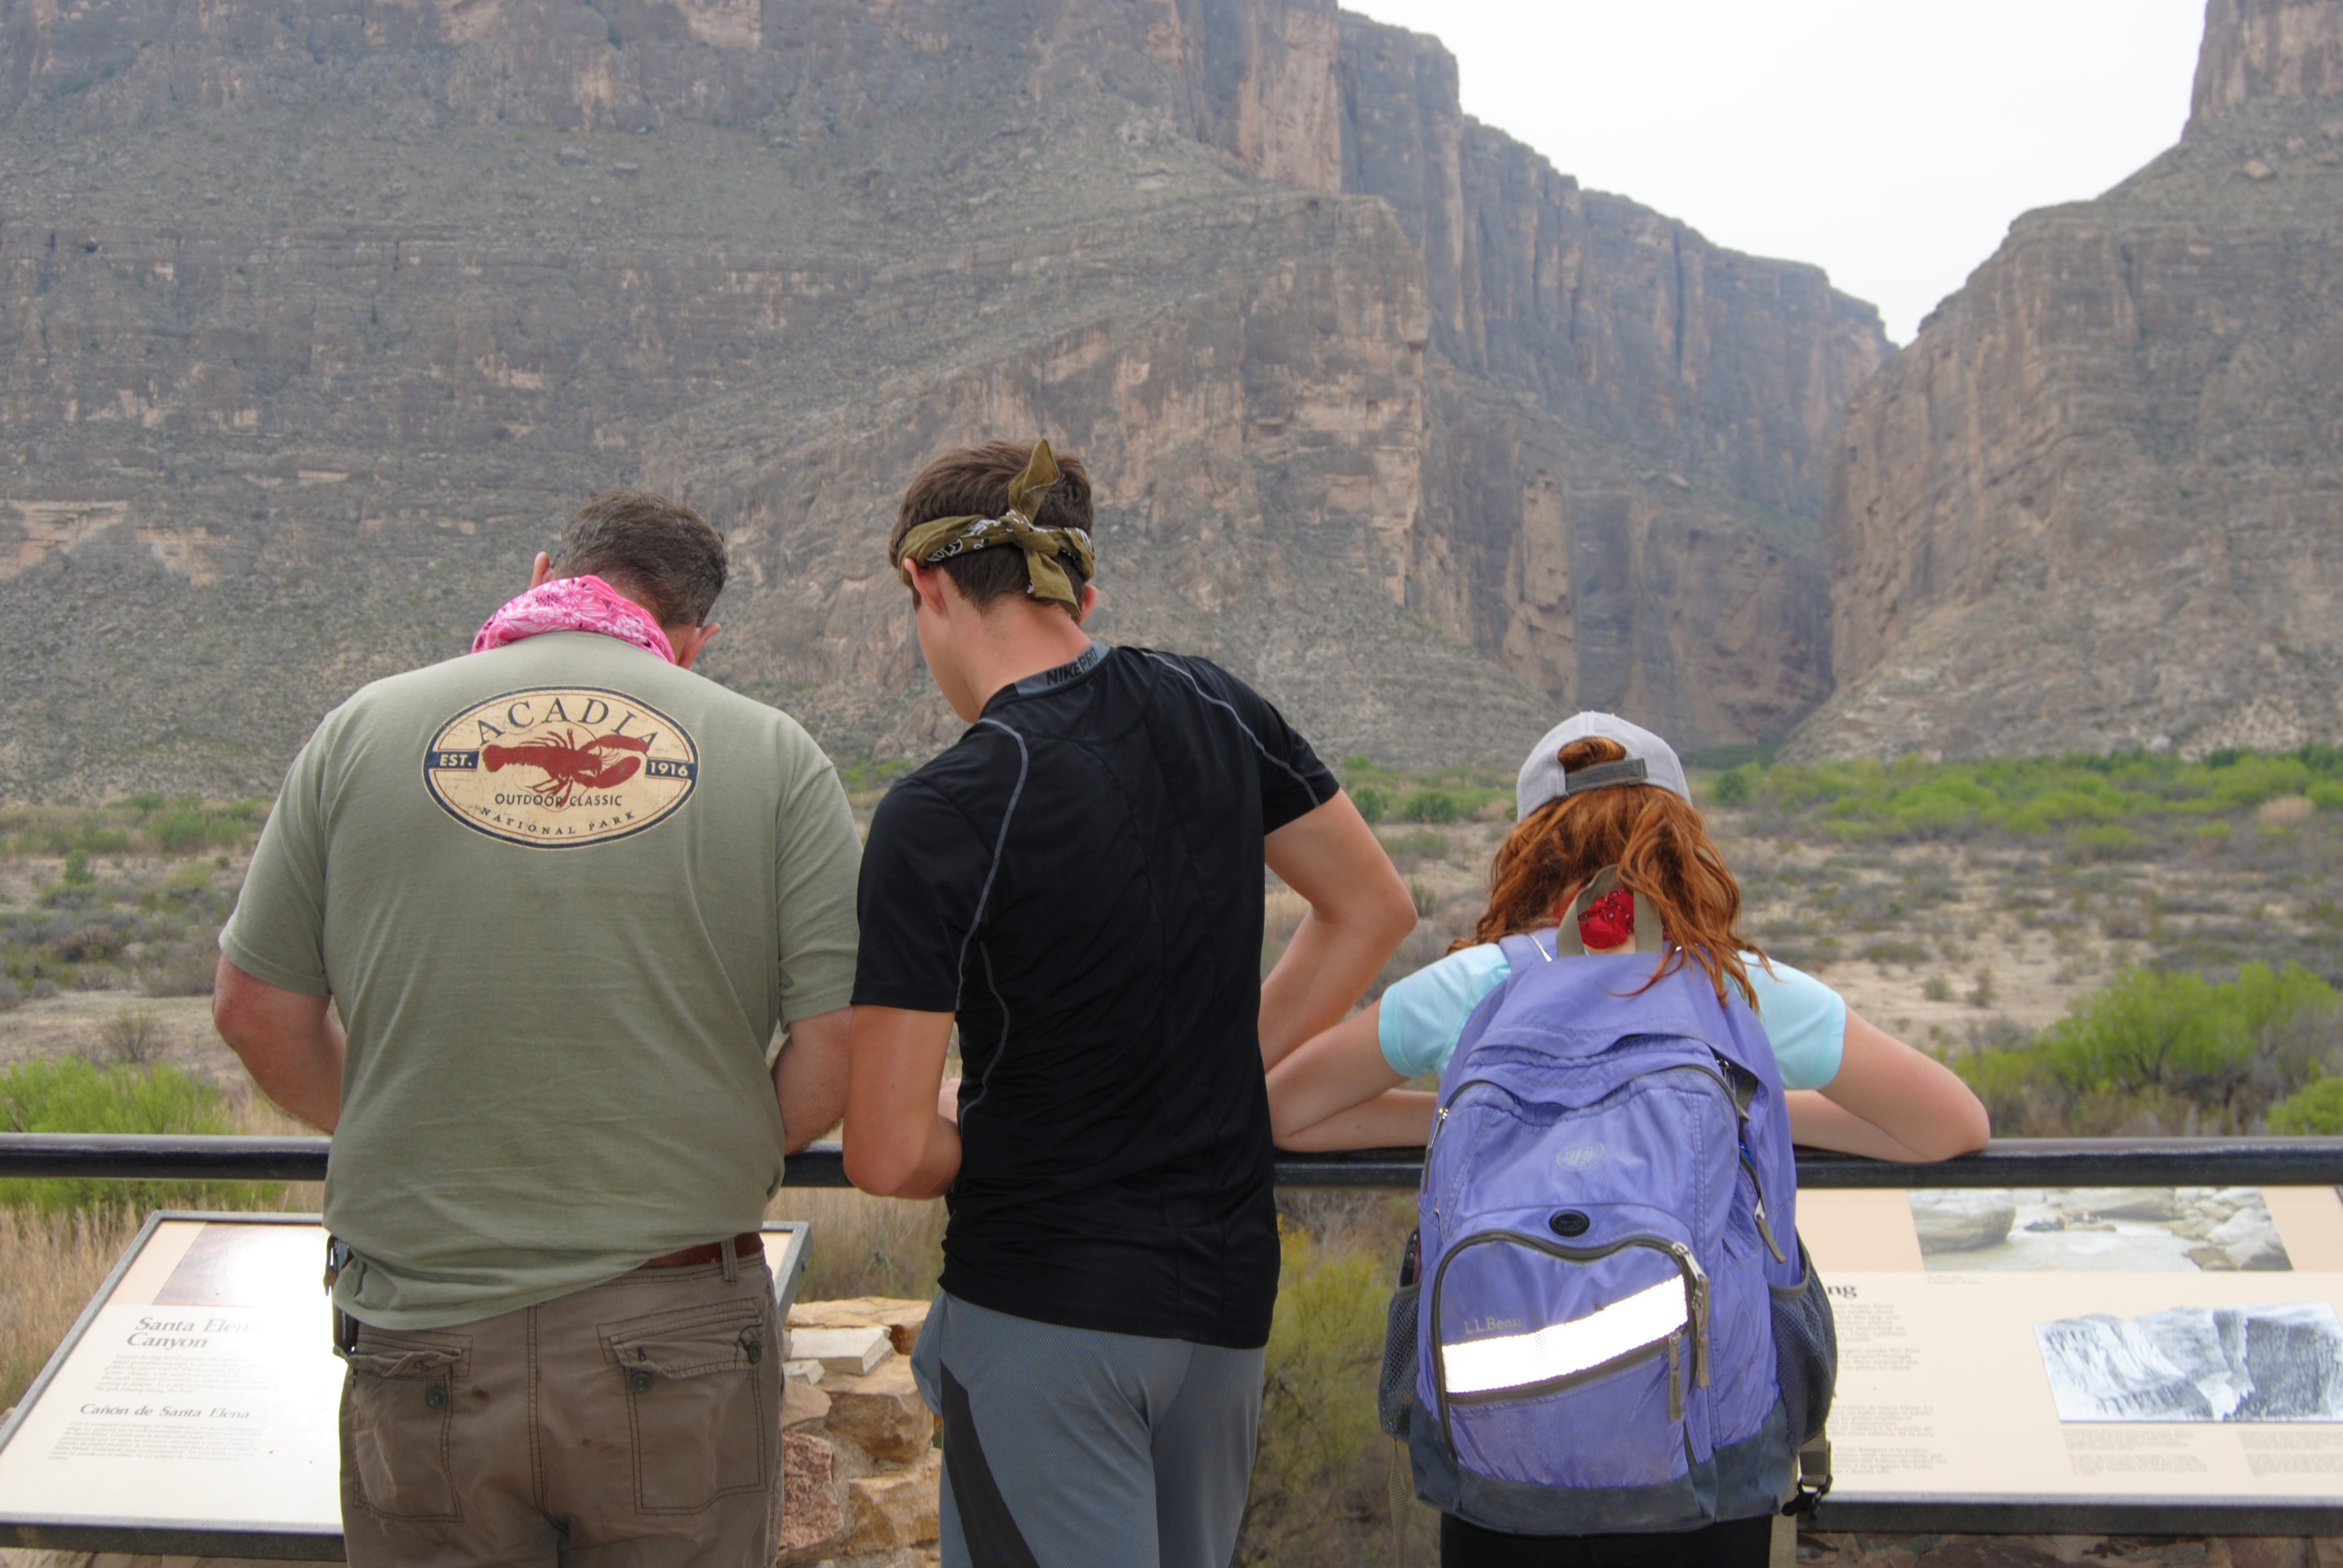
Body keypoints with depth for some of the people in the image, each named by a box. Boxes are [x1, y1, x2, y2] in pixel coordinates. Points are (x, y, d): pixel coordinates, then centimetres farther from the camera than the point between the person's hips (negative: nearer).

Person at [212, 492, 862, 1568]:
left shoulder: (367, 729, 1)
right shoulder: (771, 754, -3)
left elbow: (255, 1010, 6)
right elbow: (845, 1045, -8)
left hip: (423, 1340, 1)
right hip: (680, 1347, -1)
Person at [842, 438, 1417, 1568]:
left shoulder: (937, 821, -18)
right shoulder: (1213, 710, -1)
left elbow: (886, 1157, -18)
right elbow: (1371, 912, 13)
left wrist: (985, 1137, 4)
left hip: (1045, 1311, -6)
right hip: (1230, 1289, 6)